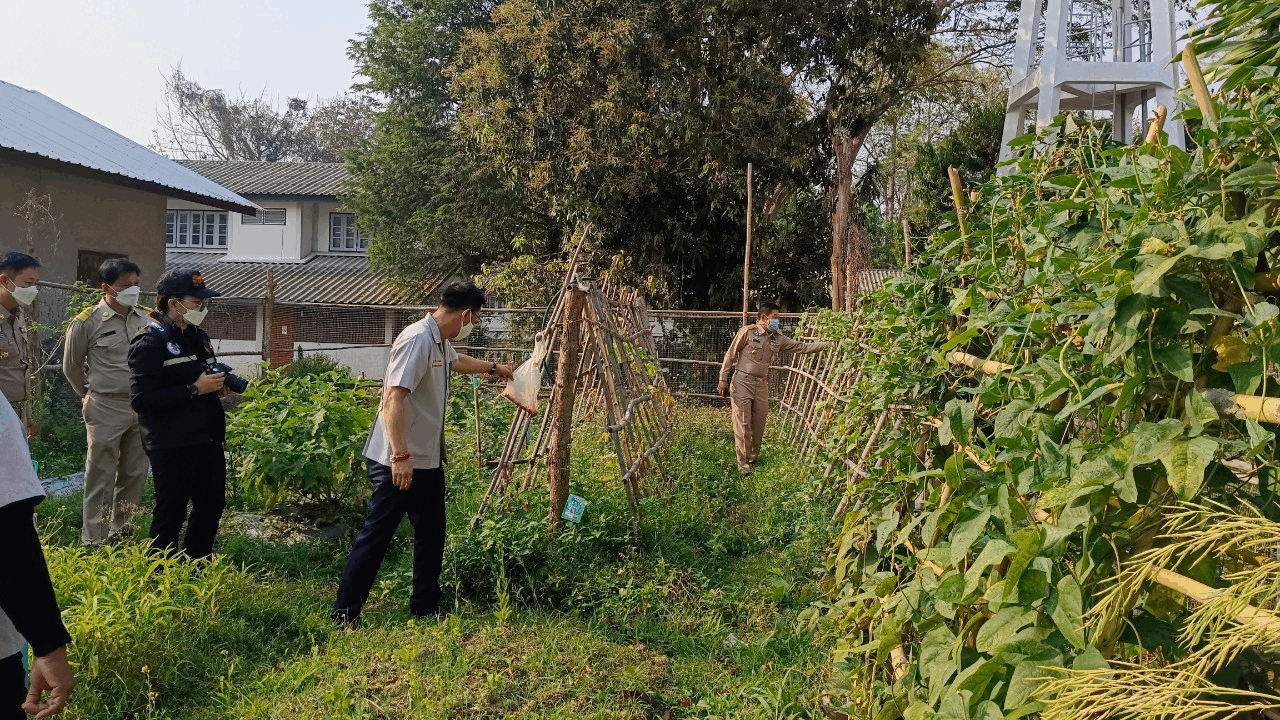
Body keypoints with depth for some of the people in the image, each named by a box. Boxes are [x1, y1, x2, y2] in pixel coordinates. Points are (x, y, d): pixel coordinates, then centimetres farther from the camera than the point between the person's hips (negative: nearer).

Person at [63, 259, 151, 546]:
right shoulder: (87, 322, -7)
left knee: (135, 474, 12)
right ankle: (93, 540, 10)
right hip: (106, 410, -4)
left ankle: (122, 531, 26)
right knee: (101, 477, 1)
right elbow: (71, 366, 5)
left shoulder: (146, 319, 4)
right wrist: (90, 396, 13)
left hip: (143, 407, 4)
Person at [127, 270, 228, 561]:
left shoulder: (198, 337, 13)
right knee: (171, 513, 3)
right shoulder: (150, 343, -13)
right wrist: (194, 389, -22)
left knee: (212, 505, 16)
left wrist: (217, 384, 4)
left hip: (208, 439, 8)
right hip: (173, 446, -8)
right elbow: (141, 400, -22)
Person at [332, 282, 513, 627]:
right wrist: (400, 456, -32)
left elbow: (457, 362, 38)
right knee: (376, 534, -3)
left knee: (431, 533, 14)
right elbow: (394, 398, -28)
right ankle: (344, 614, 8)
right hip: (397, 462, -10)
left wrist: (494, 368, 50)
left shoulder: (442, 343, 12)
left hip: (427, 460, 10)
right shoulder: (417, 340, -21)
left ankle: (425, 608, 25)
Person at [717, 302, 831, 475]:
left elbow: (802, 347, 10)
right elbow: (731, 354, -3)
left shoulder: (778, 339, 10)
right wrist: (723, 379, -7)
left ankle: (753, 459, 22)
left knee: (759, 424, 7)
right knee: (742, 423, -6)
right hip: (742, 382, -6)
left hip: (762, 384, 6)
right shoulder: (747, 332, -6)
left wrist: (829, 344, 3)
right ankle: (743, 464, -1)